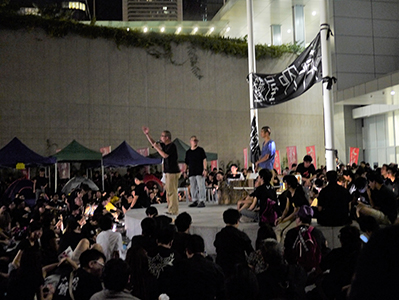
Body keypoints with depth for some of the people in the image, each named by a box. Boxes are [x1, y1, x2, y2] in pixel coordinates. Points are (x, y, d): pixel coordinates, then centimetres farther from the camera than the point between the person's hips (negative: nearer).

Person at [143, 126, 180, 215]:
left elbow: (165, 155, -21)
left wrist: (157, 148, -11)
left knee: (172, 191, -9)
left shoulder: (172, 146, -13)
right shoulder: (165, 145, 14)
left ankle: (174, 211, -6)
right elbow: (154, 143, 24)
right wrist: (147, 134, 18)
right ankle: (171, 210, 18)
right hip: (168, 171, 10)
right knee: (169, 191, 12)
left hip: (172, 172, -10)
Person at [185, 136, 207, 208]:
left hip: (200, 172, -4)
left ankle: (202, 201, -5)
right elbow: (186, 163, 17)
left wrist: (205, 169, -10)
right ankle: (195, 201, 15)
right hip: (191, 173, 4)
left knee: (201, 186, -8)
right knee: (192, 187, 7)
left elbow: (204, 160, -1)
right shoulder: (188, 152, 13)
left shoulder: (200, 150, 4)